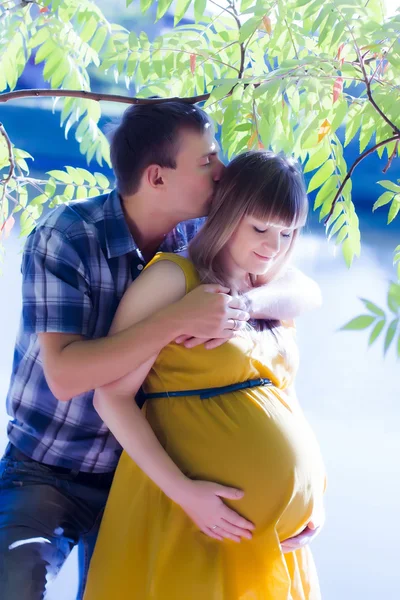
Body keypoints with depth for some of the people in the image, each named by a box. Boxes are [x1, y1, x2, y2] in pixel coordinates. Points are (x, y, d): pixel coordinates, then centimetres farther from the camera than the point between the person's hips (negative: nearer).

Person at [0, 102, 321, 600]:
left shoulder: (200, 235, -5)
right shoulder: (65, 237, -19)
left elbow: (306, 291, -6)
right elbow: (64, 376, -28)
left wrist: (242, 304, -28)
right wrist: (180, 319, -36)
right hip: (45, 470, -4)